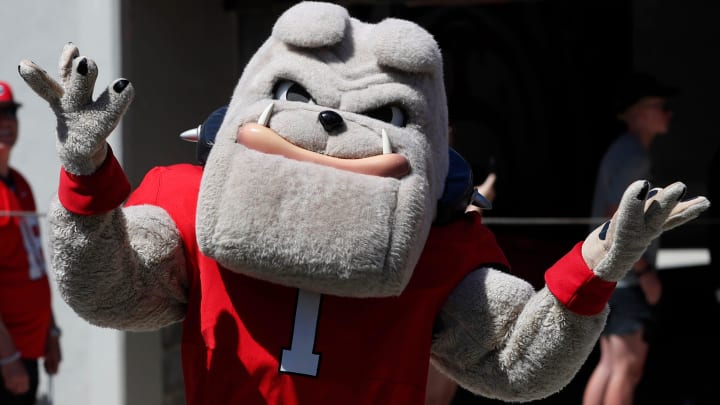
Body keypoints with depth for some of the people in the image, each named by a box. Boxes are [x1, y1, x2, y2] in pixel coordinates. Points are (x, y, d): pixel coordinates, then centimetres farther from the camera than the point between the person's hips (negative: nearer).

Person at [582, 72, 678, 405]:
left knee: (610, 363, 11)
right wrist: (645, 272, -17)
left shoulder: (623, 151, 16)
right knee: (628, 365, -8)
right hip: (626, 277, -10)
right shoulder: (633, 155, -14)